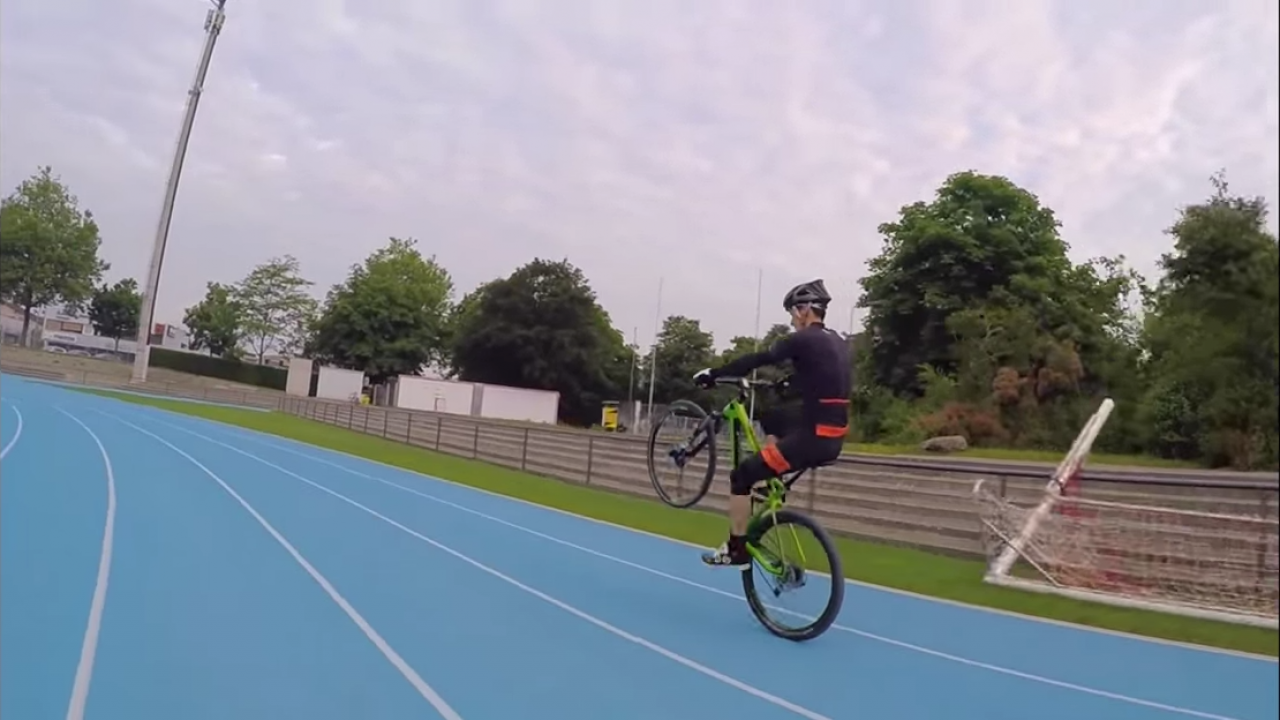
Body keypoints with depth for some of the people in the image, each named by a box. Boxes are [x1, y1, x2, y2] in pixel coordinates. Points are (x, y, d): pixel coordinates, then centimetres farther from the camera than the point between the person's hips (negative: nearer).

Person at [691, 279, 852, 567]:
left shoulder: (804, 340, -11)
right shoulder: (837, 342, 14)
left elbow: (756, 360, -11)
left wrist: (713, 373, -2)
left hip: (812, 439, -9)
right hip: (833, 439, 9)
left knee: (741, 476, 2)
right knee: (771, 419, 31)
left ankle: (736, 550, 9)